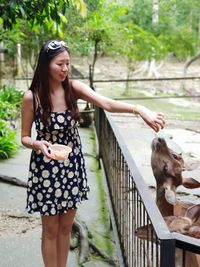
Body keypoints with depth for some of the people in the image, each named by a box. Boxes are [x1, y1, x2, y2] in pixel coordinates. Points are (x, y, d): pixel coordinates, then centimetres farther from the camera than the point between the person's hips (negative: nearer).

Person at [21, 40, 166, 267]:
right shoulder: (31, 97, -15)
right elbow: (25, 137, -5)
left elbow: (107, 104, -27)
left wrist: (139, 109, -44)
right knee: (51, 229, 10)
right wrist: (38, 144, -28)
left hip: (72, 165, 3)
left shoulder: (73, 88, -10)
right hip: (46, 168, -3)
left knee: (66, 227, 17)